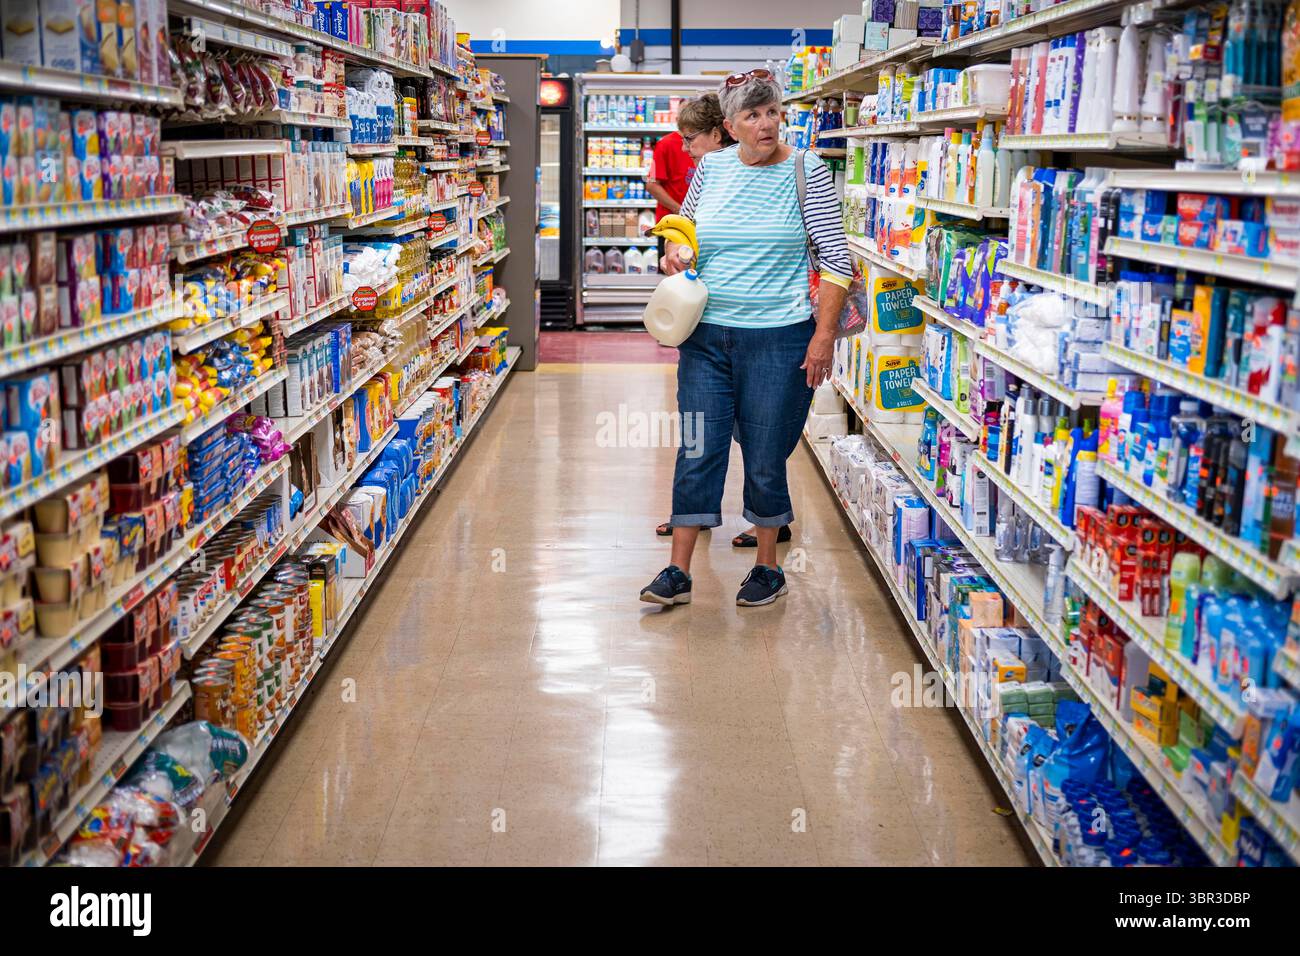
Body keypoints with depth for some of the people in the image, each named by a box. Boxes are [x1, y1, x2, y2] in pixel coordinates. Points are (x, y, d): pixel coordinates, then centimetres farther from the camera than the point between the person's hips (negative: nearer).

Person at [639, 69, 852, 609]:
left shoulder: (807, 172, -5)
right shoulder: (710, 167, 6)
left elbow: (836, 258, -6)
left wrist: (824, 334, -11)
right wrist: (674, 250, -2)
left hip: (778, 339, -3)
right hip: (706, 335, 4)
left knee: (765, 460, 6)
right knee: (697, 453, 5)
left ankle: (768, 568, 25)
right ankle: (678, 572, 14)